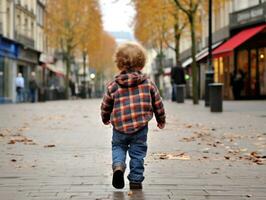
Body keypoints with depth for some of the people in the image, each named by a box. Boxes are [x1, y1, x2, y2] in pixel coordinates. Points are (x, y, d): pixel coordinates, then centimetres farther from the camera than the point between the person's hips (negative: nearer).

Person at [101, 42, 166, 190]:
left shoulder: (113, 86, 0)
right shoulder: (148, 83, 1)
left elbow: (105, 106, 10)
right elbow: (157, 103, 8)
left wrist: (105, 119, 31)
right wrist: (161, 120, 24)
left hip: (120, 127, 0)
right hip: (140, 126, 0)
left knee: (118, 146, 20)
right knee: (138, 153, 11)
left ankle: (118, 166, -7)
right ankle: (136, 180, 12)